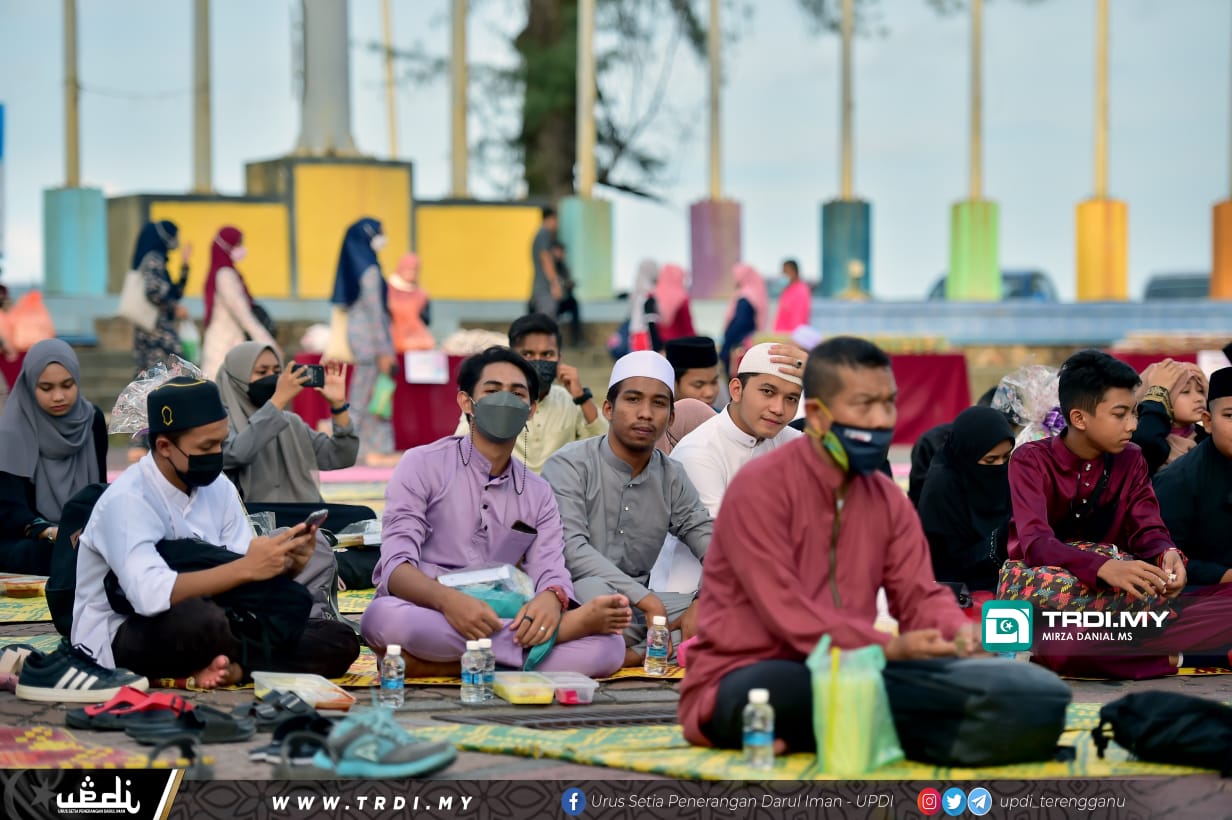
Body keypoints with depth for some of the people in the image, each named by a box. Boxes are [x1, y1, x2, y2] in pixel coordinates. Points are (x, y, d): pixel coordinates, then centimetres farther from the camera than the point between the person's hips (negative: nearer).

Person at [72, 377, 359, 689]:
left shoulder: (219, 488, 3)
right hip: (122, 641, -7)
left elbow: (236, 577, -1)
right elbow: (151, 595, -34)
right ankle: (240, 662, -11)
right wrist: (244, 568, -37)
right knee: (201, 620, -42)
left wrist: (285, 566, -22)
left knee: (339, 641, -6)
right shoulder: (127, 500, -20)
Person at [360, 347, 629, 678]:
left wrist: (551, 598, -26)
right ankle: (570, 625, -33)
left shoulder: (538, 493, 17)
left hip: (499, 624, 3)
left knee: (607, 646, -21)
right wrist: (448, 599, -32)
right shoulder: (422, 465, 3)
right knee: (384, 616, -40)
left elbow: (551, 572, 1)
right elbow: (396, 568, -10)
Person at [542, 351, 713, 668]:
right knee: (594, 589, -40)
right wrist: (644, 598, -26)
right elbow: (570, 549, -19)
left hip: (641, 604, 5)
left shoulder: (672, 477, 11)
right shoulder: (569, 465, -5)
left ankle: (632, 655, -31)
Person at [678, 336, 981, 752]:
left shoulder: (888, 499, 10)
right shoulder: (760, 488, -13)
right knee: (784, 686, -42)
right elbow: (786, 614, -21)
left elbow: (920, 595, 5)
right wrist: (889, 647, -30)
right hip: (743, 683, -6)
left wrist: (961, 635, -20)